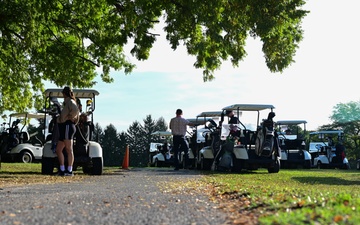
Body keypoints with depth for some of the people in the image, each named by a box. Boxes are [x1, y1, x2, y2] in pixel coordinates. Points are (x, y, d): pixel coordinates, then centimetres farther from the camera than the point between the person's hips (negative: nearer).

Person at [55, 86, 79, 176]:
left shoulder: (70, 101, -4)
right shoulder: (67, 102, 26)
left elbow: (75, 110, -23)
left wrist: (70, 117, -13)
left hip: (67, 126, -10)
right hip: (63, 128, 10)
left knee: (69, 149, -10)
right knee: (58, 149, 9)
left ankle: (69, 170, -11)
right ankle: (62, 170, 10)